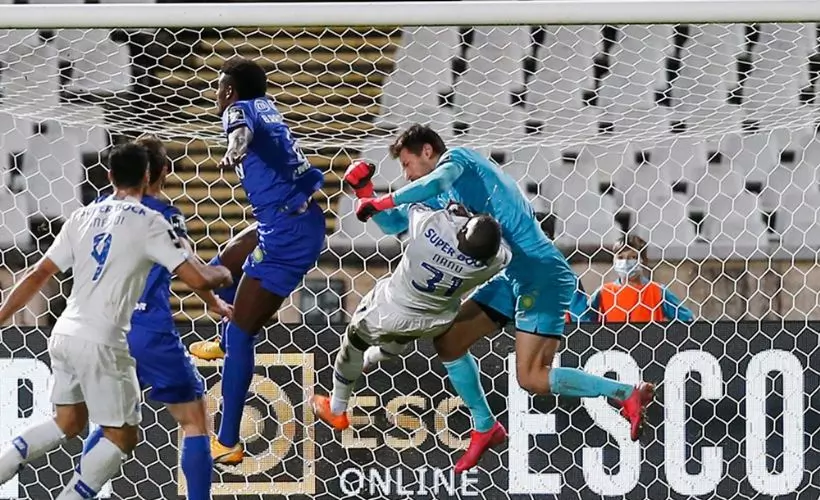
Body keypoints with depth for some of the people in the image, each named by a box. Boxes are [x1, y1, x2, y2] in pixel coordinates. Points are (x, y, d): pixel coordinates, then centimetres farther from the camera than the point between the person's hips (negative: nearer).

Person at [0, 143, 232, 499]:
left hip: (64, 335, 7)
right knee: (121, 437, 6)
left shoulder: (84, 216, 11)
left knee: (68, 424, 24)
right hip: (101, 343, -7)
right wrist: (222, 274, 12)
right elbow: (198, 280, -10)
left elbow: (38, 276, 12)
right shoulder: (149, 222, -6)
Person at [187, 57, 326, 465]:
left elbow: (243, 130, -36)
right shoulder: (266, 107, 13)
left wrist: (234, 149, -56)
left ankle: (228, 444, -8)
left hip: (286, 234, -9)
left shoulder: (239, 108, -11)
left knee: (241, 335, -7)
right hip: (301, 221, 9)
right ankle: (226, 343, 61)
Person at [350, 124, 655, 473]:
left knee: (532, 379, -16)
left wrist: (379, 203, -19)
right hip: (513, 277, 10)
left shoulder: (457, 158, -4)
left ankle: (629, 394, -6)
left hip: (542, 272, -10)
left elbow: (436, 182, -26)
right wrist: (367, 193, 13)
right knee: (448, 342, 8)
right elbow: (396, 223, 28)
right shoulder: (443, 196, 21)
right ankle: (485, 428, 21)